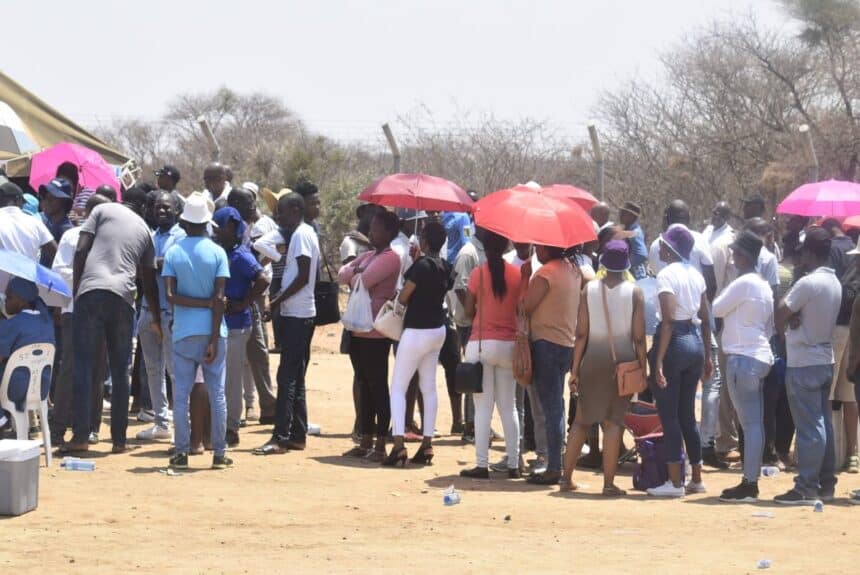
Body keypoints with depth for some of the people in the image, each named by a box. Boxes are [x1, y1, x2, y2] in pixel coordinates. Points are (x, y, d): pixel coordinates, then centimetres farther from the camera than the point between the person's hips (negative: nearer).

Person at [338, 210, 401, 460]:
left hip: (375, 332, -9)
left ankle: (380, 445, -2)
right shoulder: (368, 255, 18)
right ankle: (365, 442, 18)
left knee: (378, 386, -5)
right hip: (358, 328, 9)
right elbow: (342, 274, 11)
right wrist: (354, 274, -9)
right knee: (364, 385, 12)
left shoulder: (390, 258, -11)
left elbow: (363, 281, -20)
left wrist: (353, 275, 1)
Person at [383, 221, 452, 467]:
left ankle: (398, 444, -14)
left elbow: (403, 297, -15)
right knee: (429, 386, 12)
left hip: (417, 331, -8)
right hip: (438, 329, 8)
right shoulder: (444, 267, 5)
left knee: (398, 387, -3)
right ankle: (427, 444, 11)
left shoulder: (421, 265, -18)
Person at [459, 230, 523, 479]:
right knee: (509, 406, 11)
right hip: (509, 344, 3)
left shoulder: (478, 273, -8)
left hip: (482, 344, -3)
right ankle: (513, 464, 11)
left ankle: (482, 465, -3)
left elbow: (469, 311, -3)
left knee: (483, 407, -1)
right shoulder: (517, 274, -2)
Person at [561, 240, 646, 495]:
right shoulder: (634, 292, -2)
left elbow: (581, 333, -1)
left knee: (582, 419, 13)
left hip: (593, 357, 2)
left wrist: (575, 369, 3)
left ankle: (566, 478, 14)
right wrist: (642, 369, 2)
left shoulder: (589, 290, 1)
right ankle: (609, 484, -1)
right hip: (623, 358, -1)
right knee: (614, 420, 1)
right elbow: (639, 337, -5)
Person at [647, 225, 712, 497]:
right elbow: (706, 319, 11)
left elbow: (668, 321, -19)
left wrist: (659, 362, -19)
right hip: (695, 341, 7)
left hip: (674, 341, -7)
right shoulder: (696, 275, 9)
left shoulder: (666, 274, -13)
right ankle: (696, 479, 18)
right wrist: (707, 356, 19)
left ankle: (675, 482, -2)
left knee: (669, 416, -1)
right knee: (687, 416, 15)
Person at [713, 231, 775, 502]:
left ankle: (749, 484, -11)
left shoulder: (743, 283, -13)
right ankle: (751, 481, 13)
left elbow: (716, 309, -7)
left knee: (750, 422, -10)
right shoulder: (763, 286, 16)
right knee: (755, 422, 9)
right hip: (760, 356, 9)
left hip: (743, 358, -9)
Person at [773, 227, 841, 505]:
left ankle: (806, 488, -6)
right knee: (824, 424, 12)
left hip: (803, 363, -9)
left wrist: (787, 322, 4)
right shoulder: (834, 282, 9)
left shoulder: (808, 283, -19)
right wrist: (794, 318, -7)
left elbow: (780, 316, -16)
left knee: (809, 427, -7)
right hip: (825, 359, 9)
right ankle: (826, 484, 17)